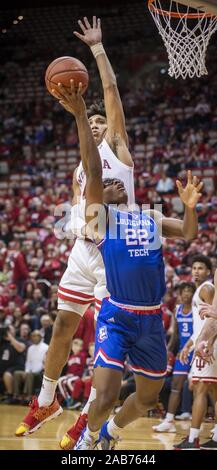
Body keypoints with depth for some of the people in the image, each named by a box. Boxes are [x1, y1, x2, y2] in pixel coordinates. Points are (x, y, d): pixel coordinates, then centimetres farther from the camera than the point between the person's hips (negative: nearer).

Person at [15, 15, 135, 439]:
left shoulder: (116, 146, 5)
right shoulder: (80, 171, 22)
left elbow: (111, 89, -2)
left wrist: (97, 47, 2)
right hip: (84, 248, 6)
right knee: (62, 328, 9)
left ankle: (91, 415, -2)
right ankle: (46, 402, 24)